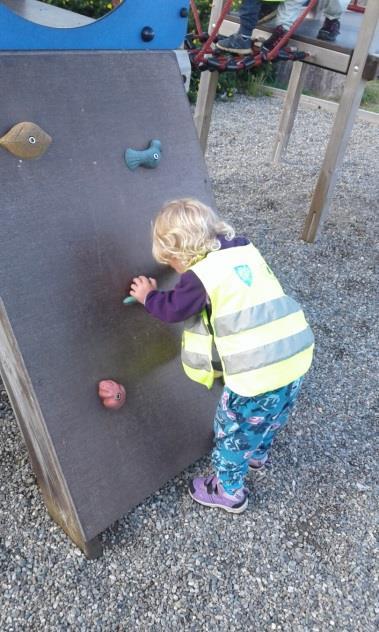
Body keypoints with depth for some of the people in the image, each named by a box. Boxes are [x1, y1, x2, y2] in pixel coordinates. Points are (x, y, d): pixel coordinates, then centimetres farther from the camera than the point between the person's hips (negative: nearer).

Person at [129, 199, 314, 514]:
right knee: (269, 416, 34)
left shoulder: (200, 275, -12)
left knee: (232, 433, 18)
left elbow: (172, 309, 0)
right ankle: (258, 454, 61)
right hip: (296, 356, 8)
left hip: (256, 374, -8)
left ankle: (229, 492, 39)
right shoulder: (247, 248, 10)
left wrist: (149, 296, 19)